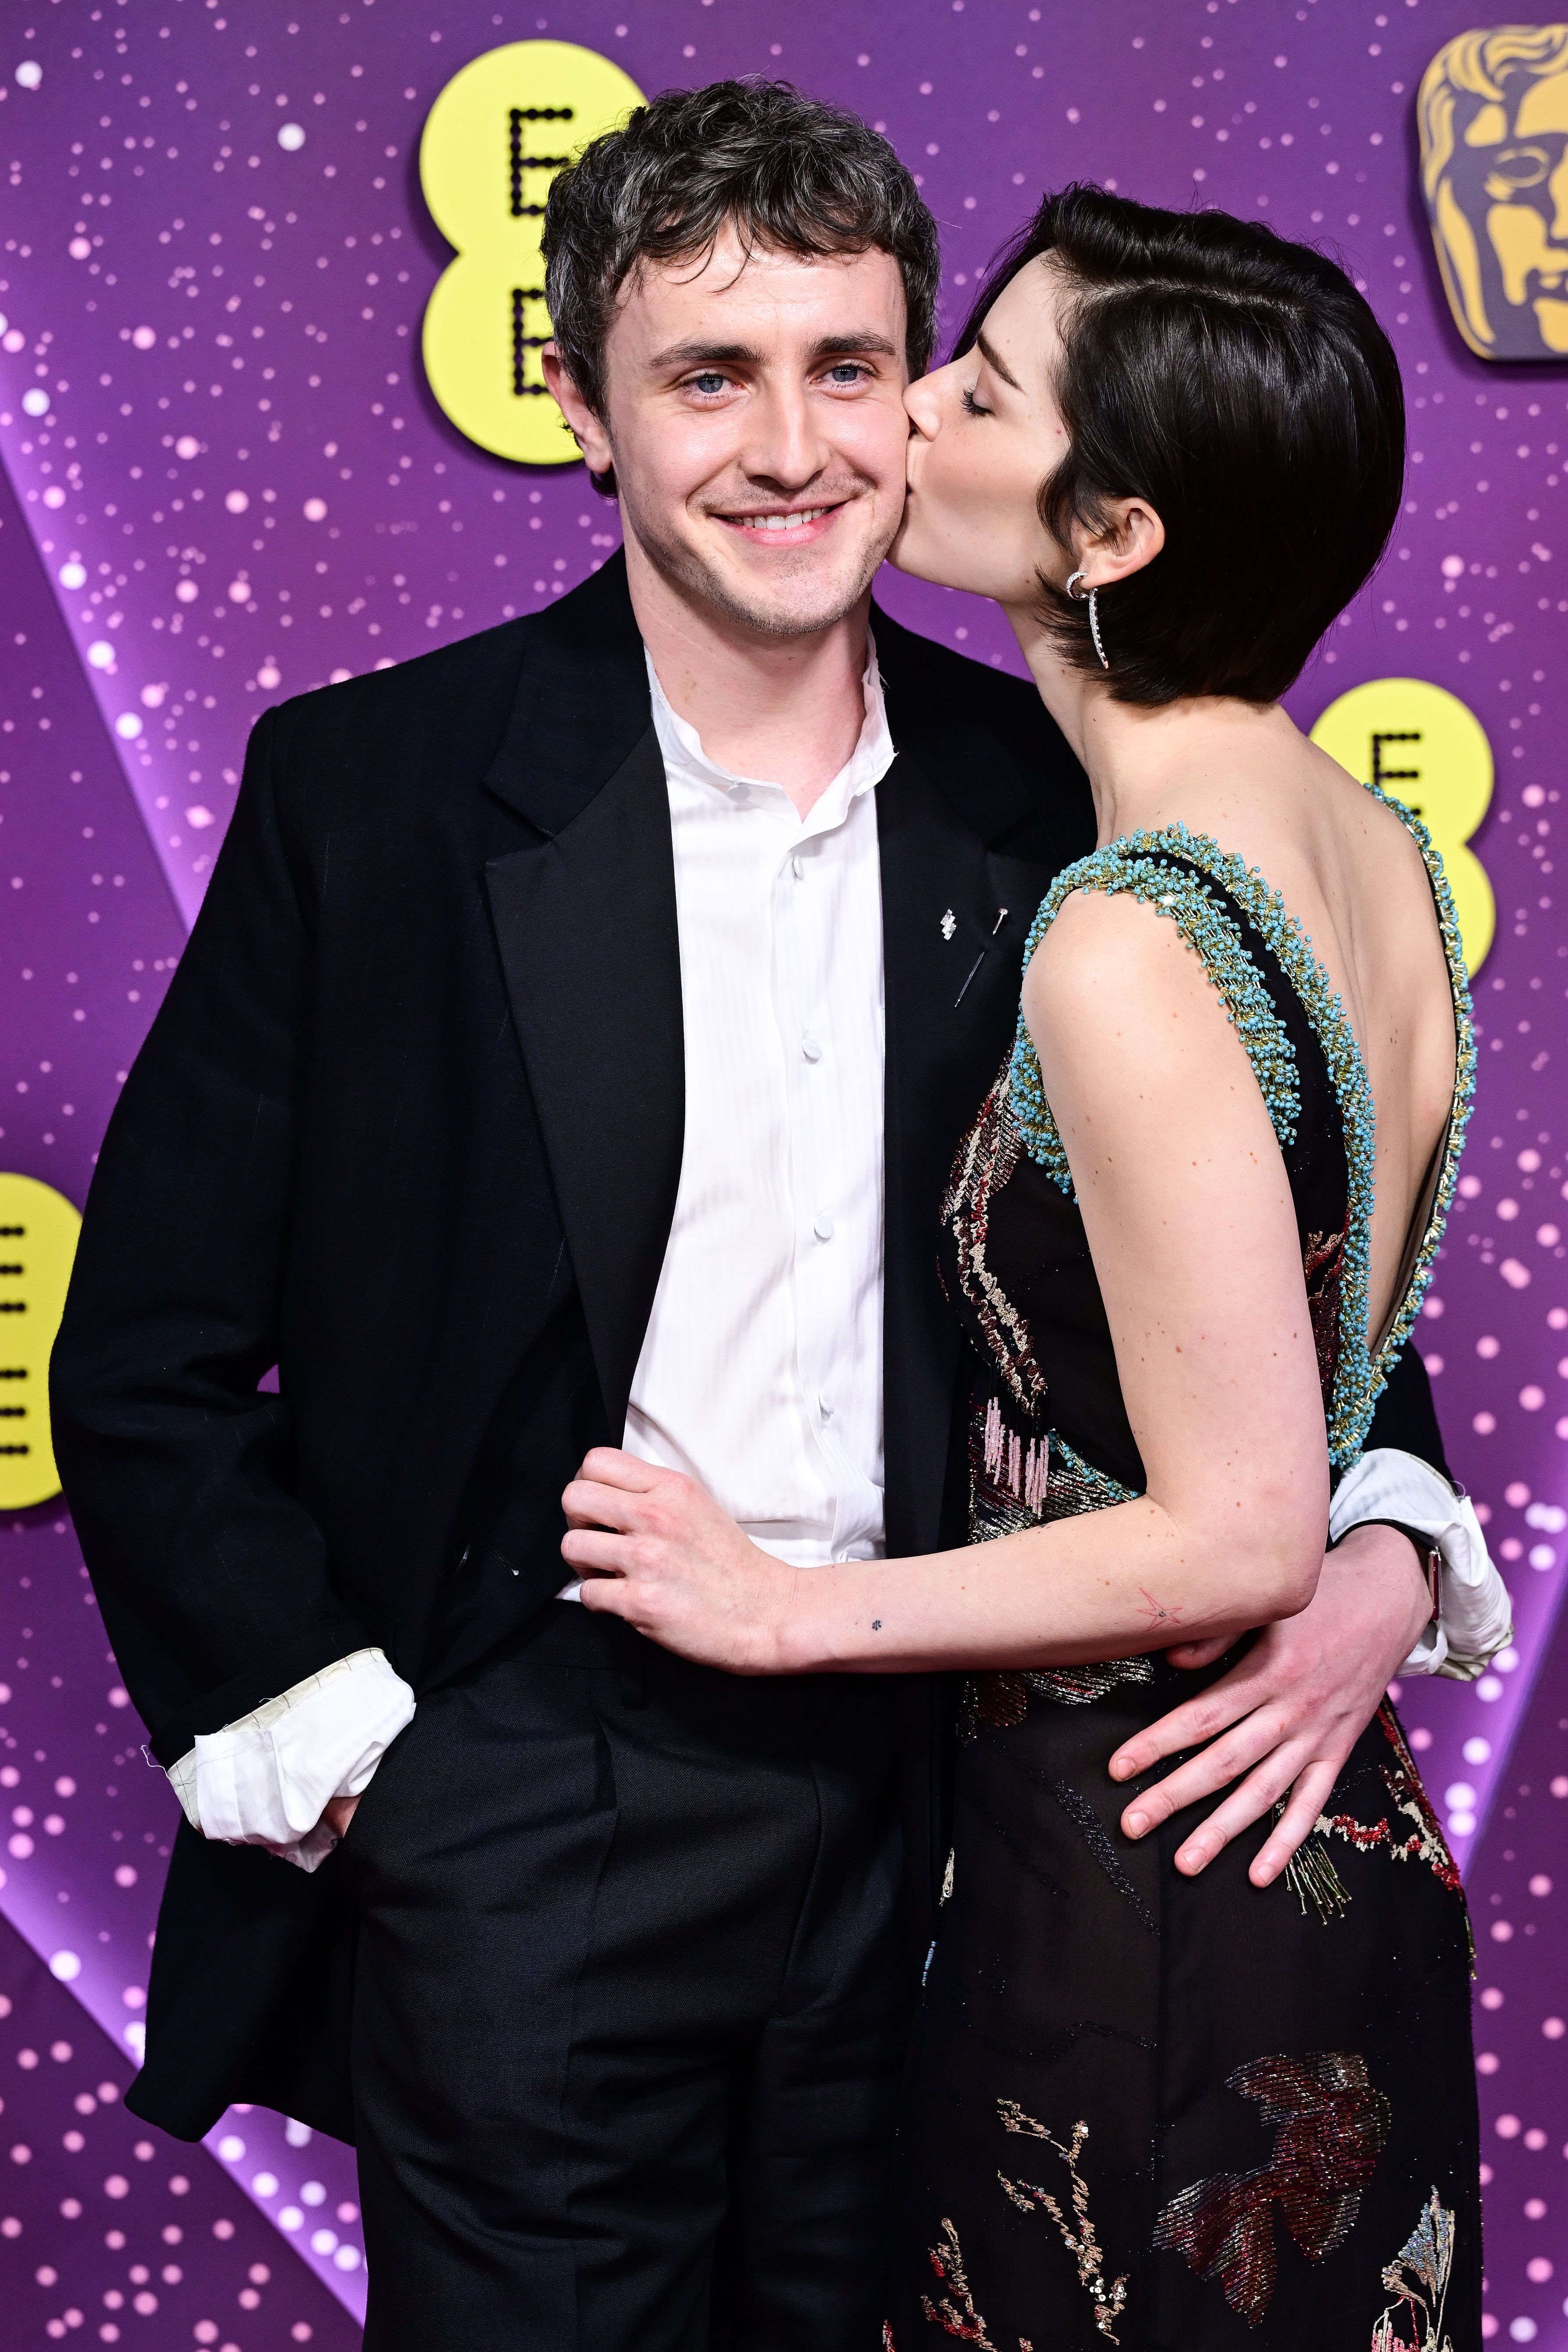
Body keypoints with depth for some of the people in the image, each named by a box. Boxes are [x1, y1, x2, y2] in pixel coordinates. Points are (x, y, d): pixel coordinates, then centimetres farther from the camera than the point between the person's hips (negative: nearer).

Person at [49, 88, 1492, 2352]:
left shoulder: (1043, 799, 1)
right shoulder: (370, 787, -7)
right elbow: (150, 1356, -4)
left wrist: (1379, 1551, -8)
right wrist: (322, 1749, -8)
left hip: (931, 1792, 3)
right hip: (517, 1803, -3)